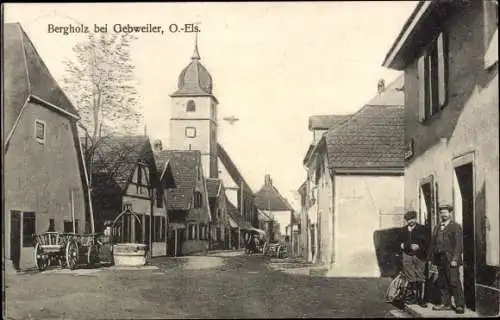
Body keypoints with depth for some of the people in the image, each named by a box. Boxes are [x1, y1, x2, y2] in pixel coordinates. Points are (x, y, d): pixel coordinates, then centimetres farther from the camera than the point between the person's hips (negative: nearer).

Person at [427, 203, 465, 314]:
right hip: (440, 259, 6)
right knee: (442, 282, 8)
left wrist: (455, 259, -17)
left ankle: (460, 305, -1)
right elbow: (432, 243, 16)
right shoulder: (437, 228, 18)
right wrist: (430, 258, 11)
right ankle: (446, 304, 17)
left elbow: (458, 244, -10)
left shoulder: (456, 227, -2)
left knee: (454, 282, -7)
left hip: (450, 259, -6)